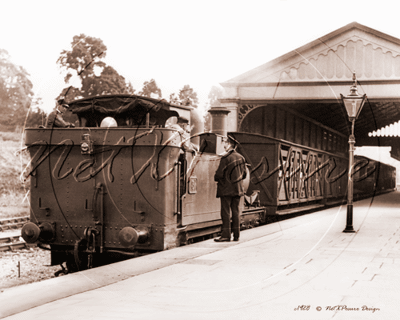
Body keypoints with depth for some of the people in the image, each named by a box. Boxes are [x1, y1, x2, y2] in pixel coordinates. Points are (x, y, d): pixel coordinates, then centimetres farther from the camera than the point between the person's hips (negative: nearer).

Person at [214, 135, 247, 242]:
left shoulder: (226, 158, -14)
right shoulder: (241, 157, 7)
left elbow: (219, 174, -16)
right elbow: (244, 174, 12)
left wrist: (216, 178, 5)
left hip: (226, 189, -6)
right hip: (238, 189, 6)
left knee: (226, 212, -1)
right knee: (236, 211, 10)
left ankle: (226, 235, -1)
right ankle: (236, 235, 12)